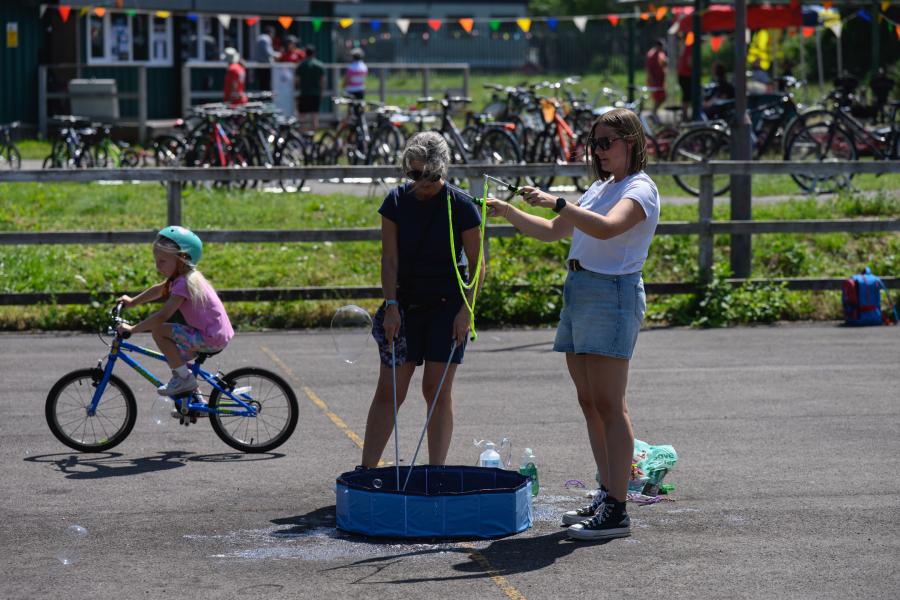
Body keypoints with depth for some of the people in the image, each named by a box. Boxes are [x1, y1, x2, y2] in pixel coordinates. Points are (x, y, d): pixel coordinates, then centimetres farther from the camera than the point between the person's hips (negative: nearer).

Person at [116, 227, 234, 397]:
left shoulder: (184, 284, -19)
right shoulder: (186, 277, 10)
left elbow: (163, 315, -26)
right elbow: (158, 290, 29)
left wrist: (132, 329, -23)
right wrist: (132, 301, 29)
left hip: (211, 338, -10)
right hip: (220, 335, 10)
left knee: (158, 330, -14)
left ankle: (184, 378, -7)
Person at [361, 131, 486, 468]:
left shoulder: (461, 206, -9)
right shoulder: (396, 201, -2)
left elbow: (477, 266, -5)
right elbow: (389, 259, -3)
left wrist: (465, 310, -14)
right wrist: (391, 305, -12)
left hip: (448, 304, -2)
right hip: (406, 303, 2)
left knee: (437, 390, -2)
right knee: (388, 391, 0)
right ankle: (365, 470, 3)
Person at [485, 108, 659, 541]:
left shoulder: (639, 189, -8)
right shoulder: (601, 187, 21)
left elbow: (606, 228, -28)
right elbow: (552, 232, 26)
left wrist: (556, 203, -31)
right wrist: (507, 212, 16)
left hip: (612, 294, -9)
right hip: (578, 292, 9)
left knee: (609, 405, -11)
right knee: (590, 404, 10)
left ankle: (617, 510, -11)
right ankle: (606, 497, 16)